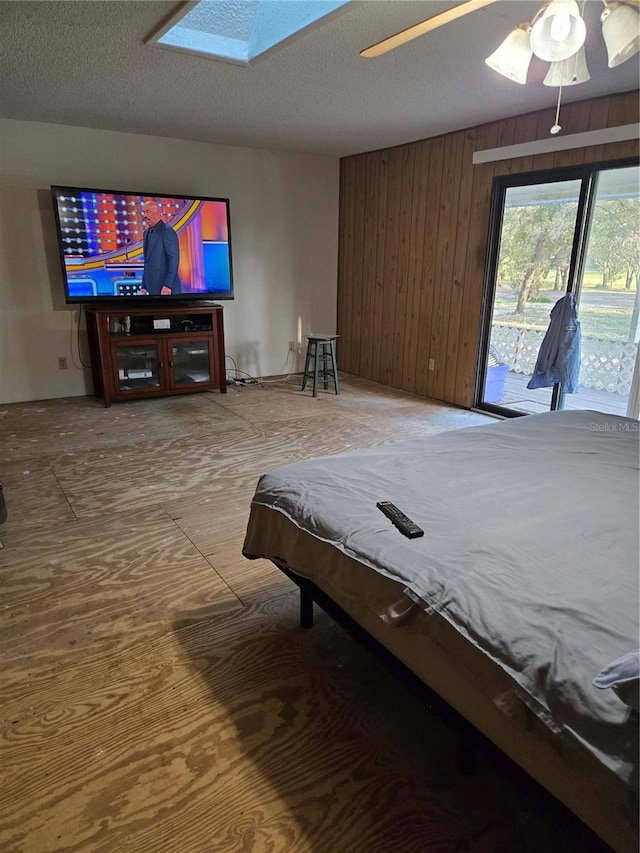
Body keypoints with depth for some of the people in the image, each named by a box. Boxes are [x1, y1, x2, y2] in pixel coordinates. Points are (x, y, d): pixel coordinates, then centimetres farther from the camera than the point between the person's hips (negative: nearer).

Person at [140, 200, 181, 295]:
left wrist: (167, 285, -20)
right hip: (152, 288, 7)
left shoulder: (167, 231, -8)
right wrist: (144, 286, 15)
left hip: (166, 288, -7)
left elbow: (174, 259, -14)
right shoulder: (146, 232, 16)